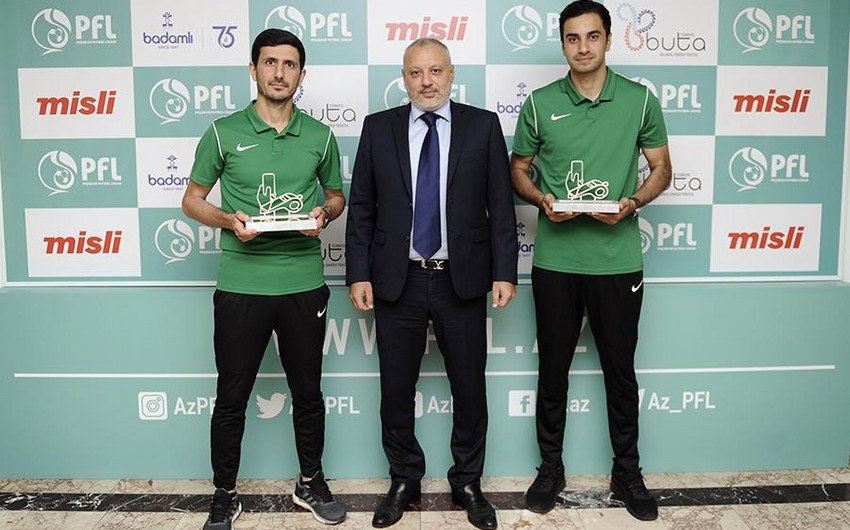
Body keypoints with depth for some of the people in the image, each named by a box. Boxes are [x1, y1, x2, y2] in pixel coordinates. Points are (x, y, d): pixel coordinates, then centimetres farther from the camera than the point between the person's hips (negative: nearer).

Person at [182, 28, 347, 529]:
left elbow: (337, 195, 16)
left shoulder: (320, 136, 5)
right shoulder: (224, 132, 0)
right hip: (241, 285, -1)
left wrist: (324, 214, -7)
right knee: (231, 397, 8)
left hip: (304, 285, 2)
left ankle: (311, 483, 33)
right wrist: (229, 220, -14)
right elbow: (193, 199, 6)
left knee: (308, 392, 14)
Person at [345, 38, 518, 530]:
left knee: (470, 387, 10)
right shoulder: (378, 127, 4)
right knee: (397, 389, 10)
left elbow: (501, 205, 0)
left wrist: (505, 272, -5)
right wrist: (359, 273, -2)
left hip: (463, 281, 0)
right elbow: (361, 208, 4)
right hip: (397, 281, 1)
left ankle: (468, 482, 28)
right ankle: (404, 480, 30)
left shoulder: (483, 125, 1)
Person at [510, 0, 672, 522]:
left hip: (618, 259, 0)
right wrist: (542, 200, -11)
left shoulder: (640, 100, 1)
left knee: (620, 369, 11)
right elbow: (518, 168, 10)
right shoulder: (540, 103, 1)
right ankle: (551, 468, 27)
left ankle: (627, 472, 28)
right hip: (555, 260, 1)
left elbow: (661, 168, 8)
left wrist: (632, 202, -12)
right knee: (553, 368, 11)